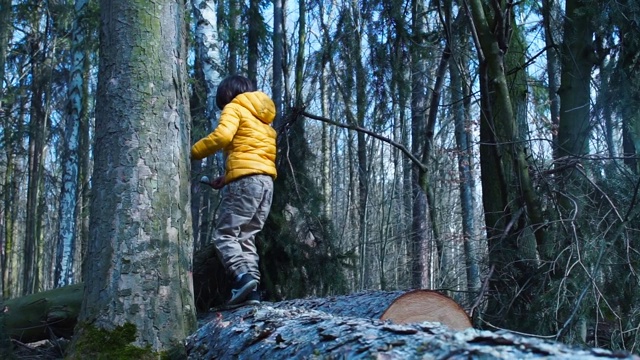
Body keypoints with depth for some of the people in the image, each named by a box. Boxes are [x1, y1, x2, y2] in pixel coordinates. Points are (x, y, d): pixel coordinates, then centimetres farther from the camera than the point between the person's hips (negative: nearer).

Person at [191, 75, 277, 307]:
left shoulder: (235, 108, 5)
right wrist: (226, 178, 20)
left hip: (246, 180, -8)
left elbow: (222, 135, -15)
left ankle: (242, 276, -27)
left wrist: (193, 152, -3)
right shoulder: (262, 118, 29)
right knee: (246, 238, 6)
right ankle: (251, 289, -7)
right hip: (266, 181, 8)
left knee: (224, 234, -7)